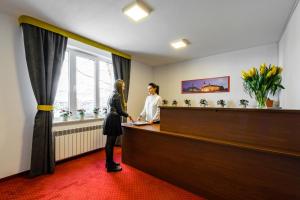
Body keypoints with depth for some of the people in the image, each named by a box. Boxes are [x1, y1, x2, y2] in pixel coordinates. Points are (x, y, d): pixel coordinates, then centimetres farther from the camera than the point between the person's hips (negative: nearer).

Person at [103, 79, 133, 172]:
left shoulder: (113, 94, 15)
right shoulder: (117, 95, -14)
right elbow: (120, 111, -15)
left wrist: (125, 114, 19)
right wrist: (128, 115, 1)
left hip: (110, 119, 10)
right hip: (113, 120, -10)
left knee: (109, 143, 18)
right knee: (110, 144, 1)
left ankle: (109, 162, 33)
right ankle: (110, 166, 15)